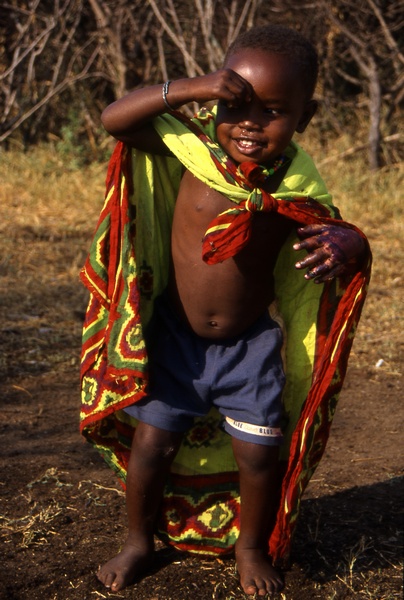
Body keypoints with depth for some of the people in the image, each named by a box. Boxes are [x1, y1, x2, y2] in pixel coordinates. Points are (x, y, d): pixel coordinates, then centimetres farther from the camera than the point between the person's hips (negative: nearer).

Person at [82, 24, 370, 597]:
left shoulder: (294, 189, -14)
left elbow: (339, 232, -7)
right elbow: (115, 119, -20)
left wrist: (344, 244, -33)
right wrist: (187, 89, -33)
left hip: (250, 344, 0)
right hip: (176, 335, 0)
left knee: (259, 453, 2)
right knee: (153, 440, 5)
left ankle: (252, 547, 30)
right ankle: (139, 541, 31)